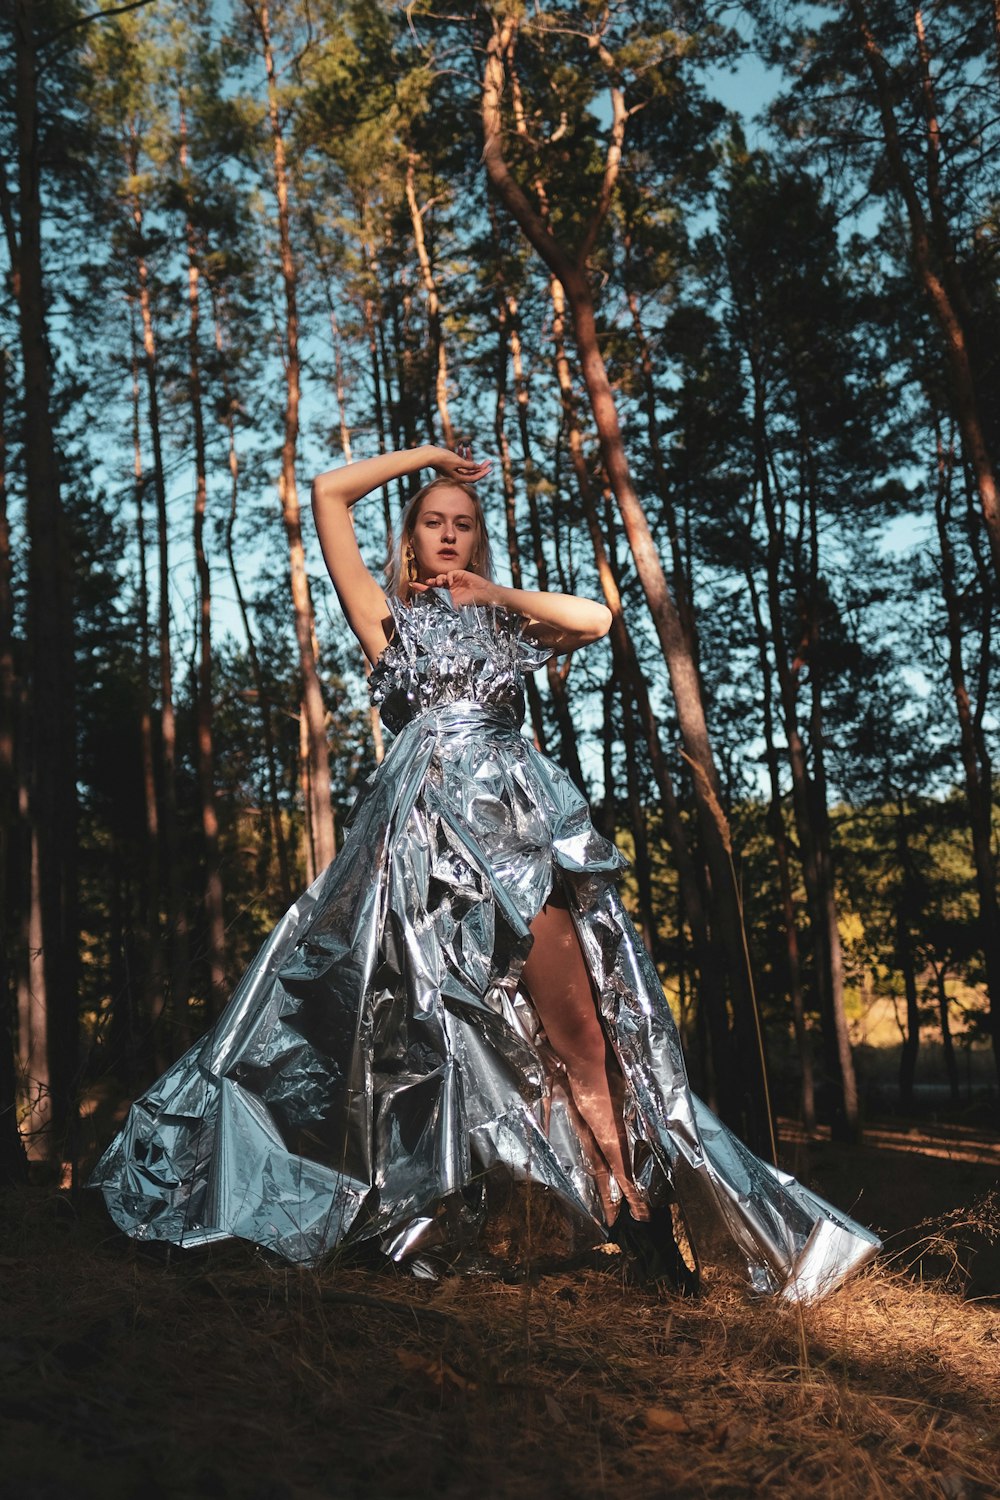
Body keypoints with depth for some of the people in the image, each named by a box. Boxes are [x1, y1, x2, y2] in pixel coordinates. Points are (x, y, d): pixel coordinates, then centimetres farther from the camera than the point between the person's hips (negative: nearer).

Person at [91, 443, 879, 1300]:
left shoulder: (503, 624, 27)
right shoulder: (389, 615, 21)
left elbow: (595, 619, 9)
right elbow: (329, 494, 17)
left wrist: (497, 595, 15)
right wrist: (428, 455, 24)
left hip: (521, 813, 2)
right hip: (427, 818, -1)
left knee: (575, 1029, -12)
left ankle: (631, 1199, -11)